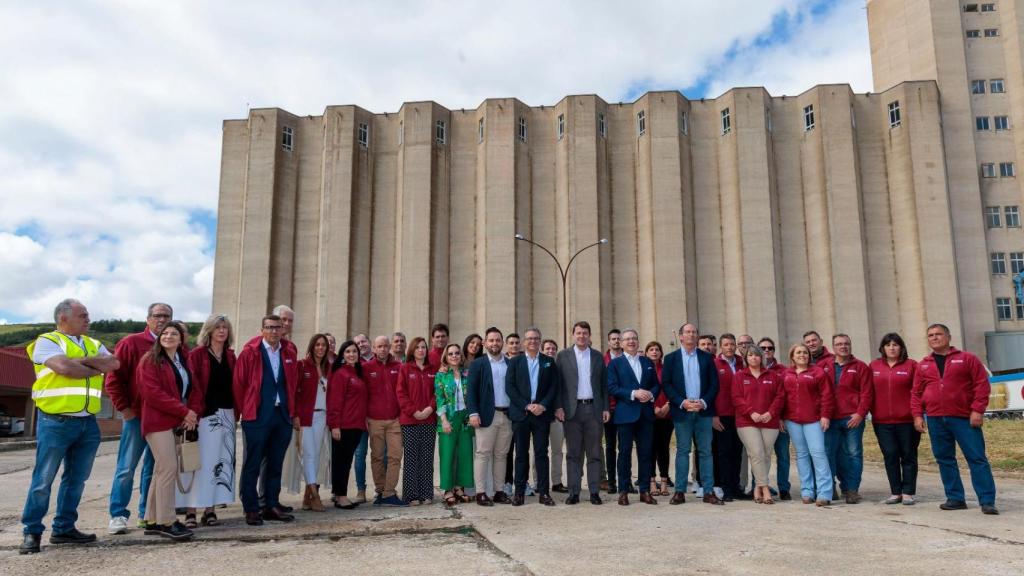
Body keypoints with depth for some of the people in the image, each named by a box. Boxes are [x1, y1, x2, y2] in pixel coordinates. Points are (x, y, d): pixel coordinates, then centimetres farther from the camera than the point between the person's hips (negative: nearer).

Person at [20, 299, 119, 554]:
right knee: (43, 479, 0)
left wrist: (81, 360, -12)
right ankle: (32, 532, 10)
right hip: (55, 422, -6)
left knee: (76, 478, 11)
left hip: (88, 423, 6)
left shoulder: (94, 344, 16)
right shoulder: (47, 341, -2)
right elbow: (65, 368, -19)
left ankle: (64, 528, 21)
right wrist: (97, 369, -4)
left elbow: (114, 363, -2)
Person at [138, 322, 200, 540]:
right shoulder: (150, 360, -4)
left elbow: (196, 389, 14)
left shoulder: (184, 361, 17)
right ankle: (166, 522, -5)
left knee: (162, 470, 10)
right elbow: (153, 393, -14)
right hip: (159, 422, -7)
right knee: (168, 468, -12)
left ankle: (153, 521, 17)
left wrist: (194, 412, -5)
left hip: (179, 423, 7)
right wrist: (184, 411, -15)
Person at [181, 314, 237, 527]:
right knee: (200, 461, -5)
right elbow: (192, 384, -9)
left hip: (227, 414, 5)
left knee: (221, 461, 6)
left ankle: (210, 508, 13)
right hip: (205, 414, -5)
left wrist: (236, 410, 6)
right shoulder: (197, 354, -2)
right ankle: (191, 510, 0)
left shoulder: (230, 356, 14)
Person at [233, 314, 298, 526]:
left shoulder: (289, 353, 8)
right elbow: (238, 383, -4)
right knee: (252, 464, 2)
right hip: (257, 416, -5)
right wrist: (245, 410, 1)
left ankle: (272, 506, 21)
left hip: (282, 415, 5)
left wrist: (290, 408, 11)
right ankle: (251, 510, 11)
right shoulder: (250, 352, -6)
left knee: (276, 464, 12)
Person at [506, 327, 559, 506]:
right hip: (520, 413, -1)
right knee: (521, 454, 4)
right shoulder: (515, 362, 6)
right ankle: (519, 493, 9)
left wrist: (543, 405, -10)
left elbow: (554, 387, 4)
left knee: (541, 453, 2)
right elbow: (509, 387, -2)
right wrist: (527, 406, -11)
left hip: (542, 412, 1)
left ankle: (544, 493, 6)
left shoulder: (549, 362, 9)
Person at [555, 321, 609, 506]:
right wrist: (558, 407, -6)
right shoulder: (563, 356, 5)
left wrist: (606, 408, 3)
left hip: (594, 409, 2)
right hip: (572, 410, -1)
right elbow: (558, 384, 2)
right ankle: (574, 492, 8)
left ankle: (595, 492, 11)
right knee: (573, 453, 3)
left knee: (594, 453, 4)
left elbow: (604, 384, 10)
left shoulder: (598, 357, 10)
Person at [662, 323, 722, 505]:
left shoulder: (707, 358, 9)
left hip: (703, 410, 1)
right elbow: (666, 384, -1)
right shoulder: (671, 358, 5)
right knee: (682, 451, 3)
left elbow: (714, 383, 5)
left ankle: (709, 491, 7)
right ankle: (680, 491, 7)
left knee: (705, 451, 3)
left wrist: (704, 402, -9)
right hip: (681, 411, -1)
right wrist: (682, 402, -12)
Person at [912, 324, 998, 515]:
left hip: (963, 418, -4)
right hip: (935, 420, 4)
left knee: (977, 458, -3)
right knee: (944, 459, 6)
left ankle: (987, 501, 0)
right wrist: (917, 415, 3)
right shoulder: (923, 365, 13)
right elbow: (916, 393, 13)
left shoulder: (967, 358, 3)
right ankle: (955, 498, 15)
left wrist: (977, 410, -11)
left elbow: (982, 384, -3)